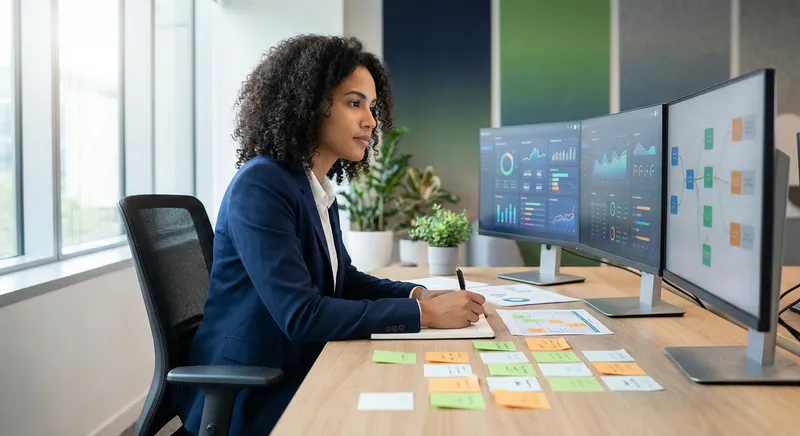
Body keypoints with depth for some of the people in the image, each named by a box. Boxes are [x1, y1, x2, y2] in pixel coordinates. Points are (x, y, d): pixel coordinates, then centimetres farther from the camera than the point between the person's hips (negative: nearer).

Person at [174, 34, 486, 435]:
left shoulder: (319, 189, 7)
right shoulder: (259, 187, -20)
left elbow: (344, 280, 13)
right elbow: (300, 315, -27)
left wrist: (420, 294, -4)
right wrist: (422, 313, -24)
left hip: (300, 371, 8)